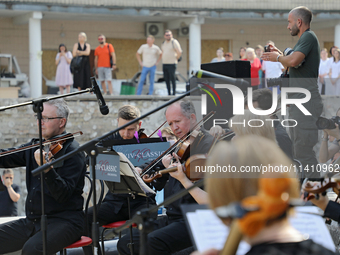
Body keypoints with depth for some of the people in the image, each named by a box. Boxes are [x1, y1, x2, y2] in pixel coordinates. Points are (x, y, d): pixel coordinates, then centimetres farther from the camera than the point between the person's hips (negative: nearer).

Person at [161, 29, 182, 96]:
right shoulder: (163, 43, 15)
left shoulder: (174, 42, -7)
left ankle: (174, 93, -3)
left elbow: (179, 52, -13)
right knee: (166, 80, 6)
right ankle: (169, 93, 12)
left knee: (173, 80, -7)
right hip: (164, 64, 7)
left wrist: (175, 59, -5)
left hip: (172, 64, -7)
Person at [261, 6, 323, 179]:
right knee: (298, 150, 17)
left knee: (304, 152, -11)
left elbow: (293, 61, -27)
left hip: (305, 103, -11)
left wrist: (278, 57, -8)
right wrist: (280, 55, 16)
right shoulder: (305, 38, 21)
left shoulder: (308, 37, -12)